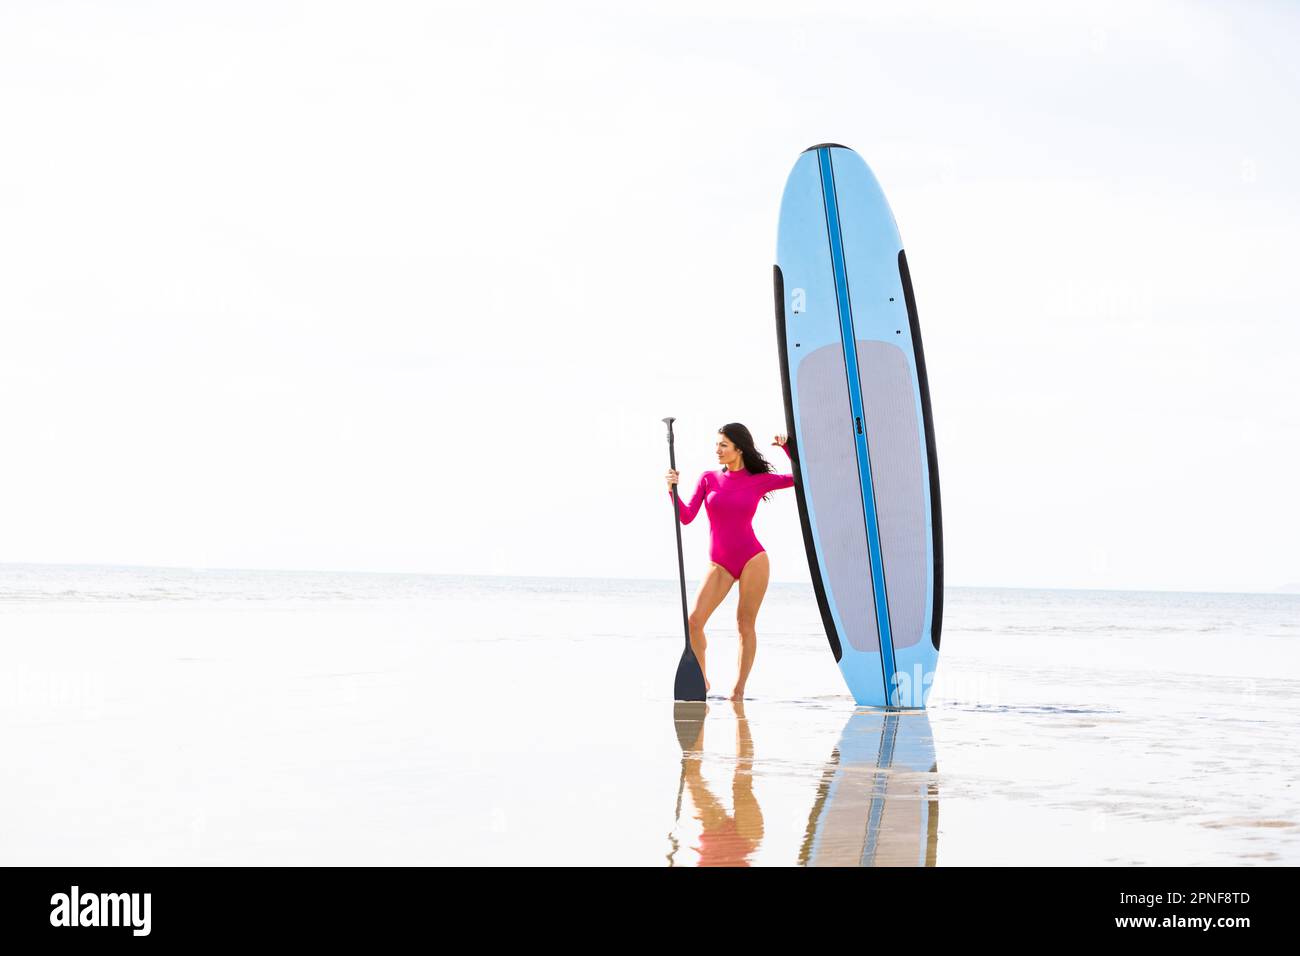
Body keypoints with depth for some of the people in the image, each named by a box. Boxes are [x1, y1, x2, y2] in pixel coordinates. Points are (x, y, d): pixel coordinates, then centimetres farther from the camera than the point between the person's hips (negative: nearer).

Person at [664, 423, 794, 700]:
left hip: (752, 559, -2)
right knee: (693, 621, -10)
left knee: (745, 624, 0)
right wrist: (672, 489, -13)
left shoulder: (759, 480, 2)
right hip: (719, 564, 2)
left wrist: (786, 447, -4)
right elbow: (686, 517, 0)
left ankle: (739, 688, 11)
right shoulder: (708, 479, 6)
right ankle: (701, 680, 8)